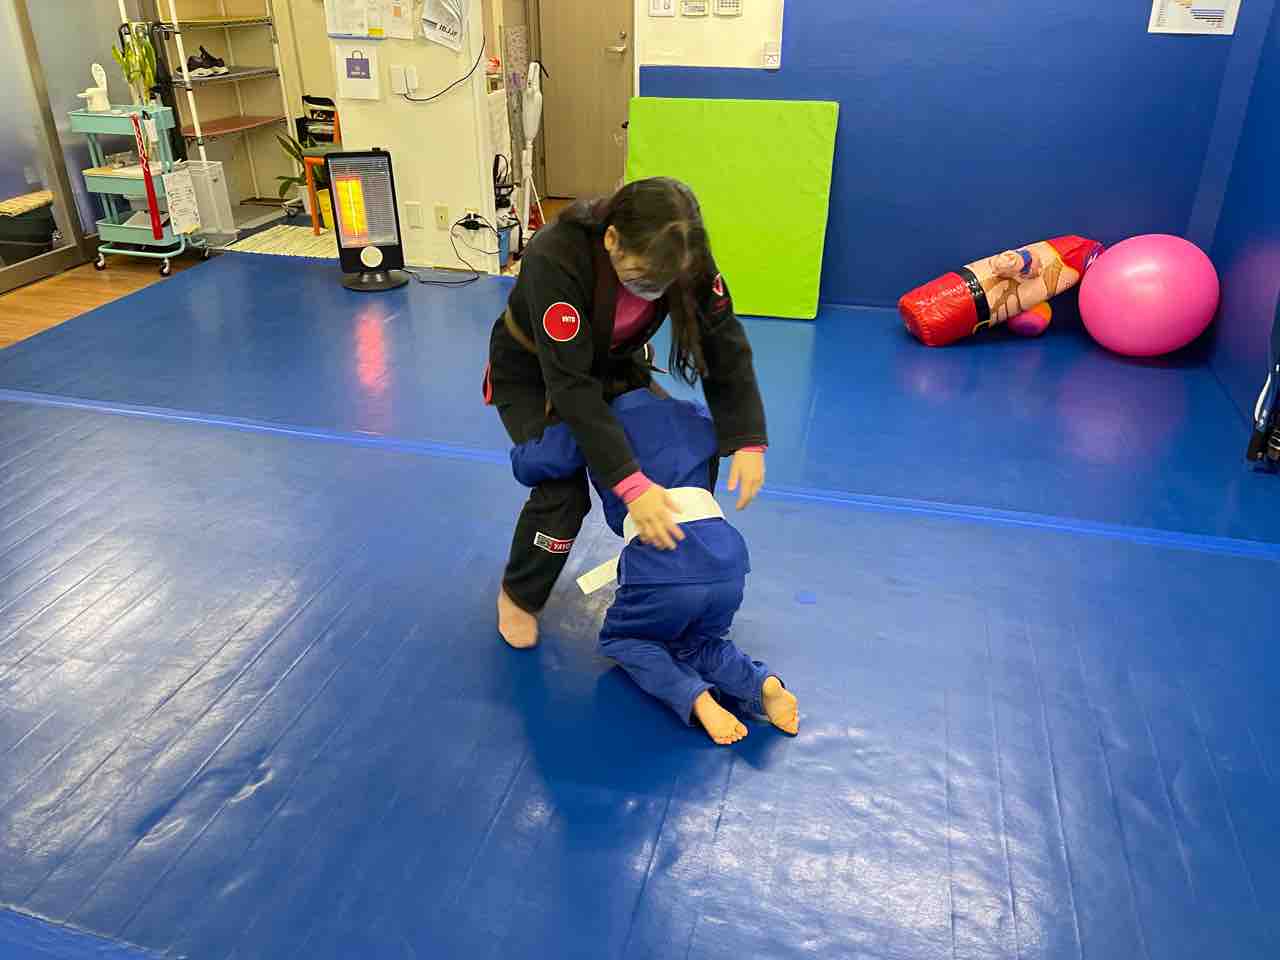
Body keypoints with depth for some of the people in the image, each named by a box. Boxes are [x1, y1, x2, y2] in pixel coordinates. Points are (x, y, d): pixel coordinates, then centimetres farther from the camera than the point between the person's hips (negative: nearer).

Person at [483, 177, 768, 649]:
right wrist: (631, 484, -47)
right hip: (533, 373, -4)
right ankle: (517, 596, 11)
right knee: (563, 491, -19)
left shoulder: (683, 258, -26)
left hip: (613, 364, 5)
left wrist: (748, 442, -29)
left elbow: (725, 346, -19)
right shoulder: (556, 258, -41)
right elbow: (570, 384, -42)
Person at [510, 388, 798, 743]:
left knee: (621, 639, 24)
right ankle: (761, 683, 2)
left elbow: (526, 465, 12)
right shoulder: (694, 415, 25)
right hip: (728, 557, 5)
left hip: (663, 563, -4)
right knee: (695, 642, 30)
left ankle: (696, 697, -3)